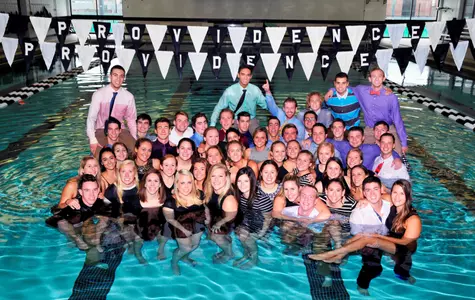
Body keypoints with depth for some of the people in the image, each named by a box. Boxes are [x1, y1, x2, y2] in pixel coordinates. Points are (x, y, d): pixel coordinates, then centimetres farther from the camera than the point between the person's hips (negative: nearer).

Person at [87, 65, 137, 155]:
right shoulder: (99, 94, -9)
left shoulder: (129, 97, -3)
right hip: (101, 130, -2)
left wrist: (135, 140, -6)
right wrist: (92, 140, -22)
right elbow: (91, 117, -11)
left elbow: (131, 119, 5)